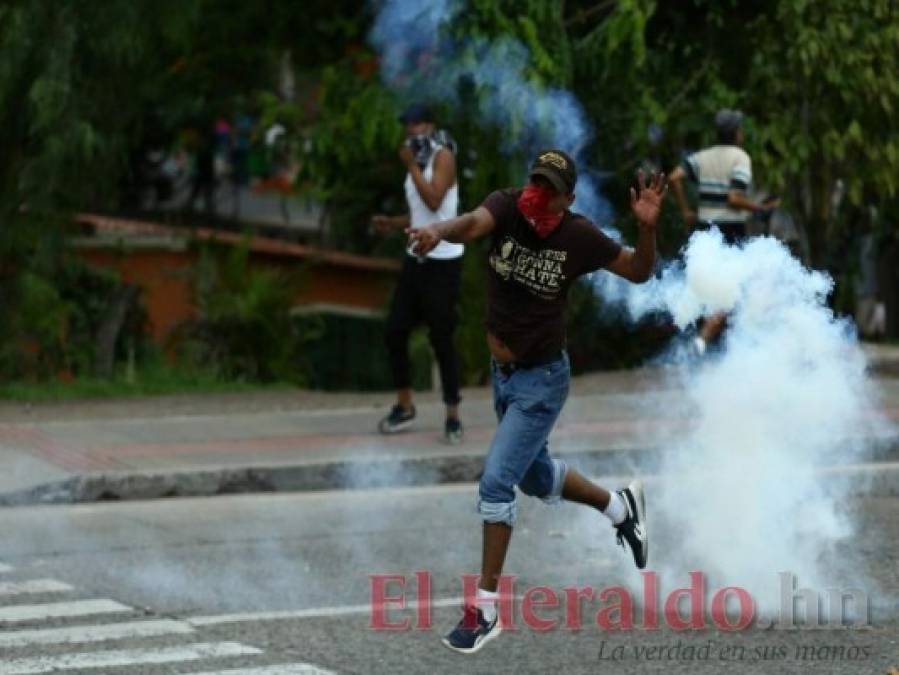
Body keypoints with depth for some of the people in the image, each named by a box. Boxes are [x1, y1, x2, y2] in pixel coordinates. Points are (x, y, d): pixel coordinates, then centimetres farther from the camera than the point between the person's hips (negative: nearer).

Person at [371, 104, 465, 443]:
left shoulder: (443, 157, -11)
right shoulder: (417, 164, 14)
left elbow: (434, 201, -26)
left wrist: (411, 165, -19)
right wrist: (393, 223, 9)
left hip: (443, 262, -8)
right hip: (416, 259, 8)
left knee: (441, 339, -6)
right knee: (395, 331, 6)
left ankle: (453, 416, 3)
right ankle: (404, 406, 20)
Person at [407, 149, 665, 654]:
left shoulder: (580, 237, -18)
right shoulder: (507, 208, -15)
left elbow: (639, 272, -4)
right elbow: (472, 224, -37)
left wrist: (648, 228, -25)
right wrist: (439, 230, -61)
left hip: (542, 380, -5)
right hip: (503, 372, 5)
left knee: (496, 482, -13)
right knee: (536, 478, 24)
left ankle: (486, 609, -4)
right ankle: (619, 507, 51)